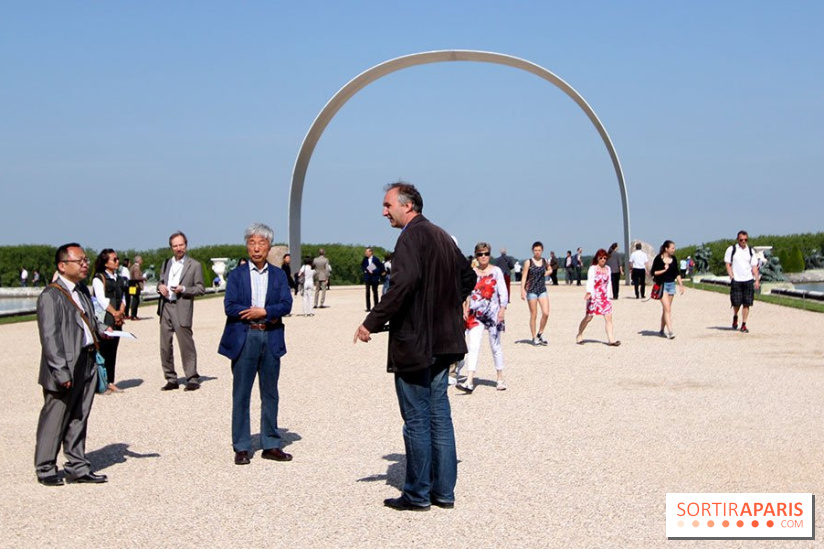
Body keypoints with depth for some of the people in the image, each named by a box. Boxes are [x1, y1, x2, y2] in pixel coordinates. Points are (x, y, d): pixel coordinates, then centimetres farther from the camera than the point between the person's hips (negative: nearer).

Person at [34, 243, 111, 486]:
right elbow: (49, 337, -17)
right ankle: (45, 469, 16)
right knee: (55, 419, 3)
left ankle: (77, 467, 22)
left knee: (79, 418, 14)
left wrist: (101, 329, 6)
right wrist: (61, 372, -20)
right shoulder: (50, 296, -13)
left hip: (87, 365, 8)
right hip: (65, 369, -8)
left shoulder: (82, 290, 13)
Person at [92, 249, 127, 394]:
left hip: (118, 319, 7)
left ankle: (111, 382, 14)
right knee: (103, 350, -6)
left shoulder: (118, 278, 17)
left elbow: (123, 296, 13)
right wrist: (115, 313, -10)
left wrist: (121, 312, -3)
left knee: (113, 351, 9)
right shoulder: (99, 278, -5)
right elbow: (101, 300, -12)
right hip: (104, 319, -7)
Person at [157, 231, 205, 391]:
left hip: (182, 308, -6)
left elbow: (201, 288, -1)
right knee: (165, 345, 6)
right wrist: (160, 286, 2)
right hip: (165, 307, 6)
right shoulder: (166, 263, 17)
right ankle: (171, 379, 15)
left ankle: (192, 379, 1)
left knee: (186, 345, -6)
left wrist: (183, 289, -15)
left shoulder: (194, 265, 1)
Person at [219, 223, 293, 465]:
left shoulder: (279, 275, 10)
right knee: (241, 394, 1)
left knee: (270, 393, 8)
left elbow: (286, 305, -2)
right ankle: (241, 447, 8)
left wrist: (263, 312, -17)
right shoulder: (237, 275, 5)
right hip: (244, 339, -2)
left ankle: (271, 445, 15)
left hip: (271, 339, 2)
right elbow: (230, 307, -7)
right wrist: (269, 315, -11)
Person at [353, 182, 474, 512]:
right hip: (442, 341, 9)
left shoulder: (411, 237, -15)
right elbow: (468, 276, 24)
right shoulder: (443, 237, 14)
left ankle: (417, 495, 8)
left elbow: (404, 282, -29)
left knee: (416, 420, 0)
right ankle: (443, 491, 19)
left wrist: (372, 322, -25)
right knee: (439, 416, 13)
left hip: (413, 343, -9)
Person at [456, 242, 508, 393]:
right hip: (475, 314, 2)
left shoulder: (496, 271, 2)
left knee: (495, 346, 7)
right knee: (473, 347, -9)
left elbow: (503, 292, -2)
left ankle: (500, 379, 20)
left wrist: (502, 308, -12)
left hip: (492, 313, -2)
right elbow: (467, 294, 13)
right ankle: (469, 382, -15)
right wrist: (465, 310, 4)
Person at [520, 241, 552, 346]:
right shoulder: (528, 262, -4)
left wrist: (547, 273, 7)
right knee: (533, 315, 2)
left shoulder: (545, 262, 7)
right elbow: (524, 277, -5)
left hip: (542, 290, 3)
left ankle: (540, 334, 11)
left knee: (546, 313, -8)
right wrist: (522, 290, -13)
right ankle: (534, 338, 12)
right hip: (531, 290, -3)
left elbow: (550, 269, 28)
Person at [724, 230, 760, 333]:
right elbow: (728, 264, 3)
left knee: (747, 303, -2)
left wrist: (757, 280, -1)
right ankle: (735, 317, 27)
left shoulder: (750, 251, 10)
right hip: (736, 281, -2)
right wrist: (731, 277, -8)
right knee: (736, 303, -4)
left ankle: (744, 325, 6)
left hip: (748, 280, 2)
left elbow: (754, 267, 10)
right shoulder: (731, 250, 3)